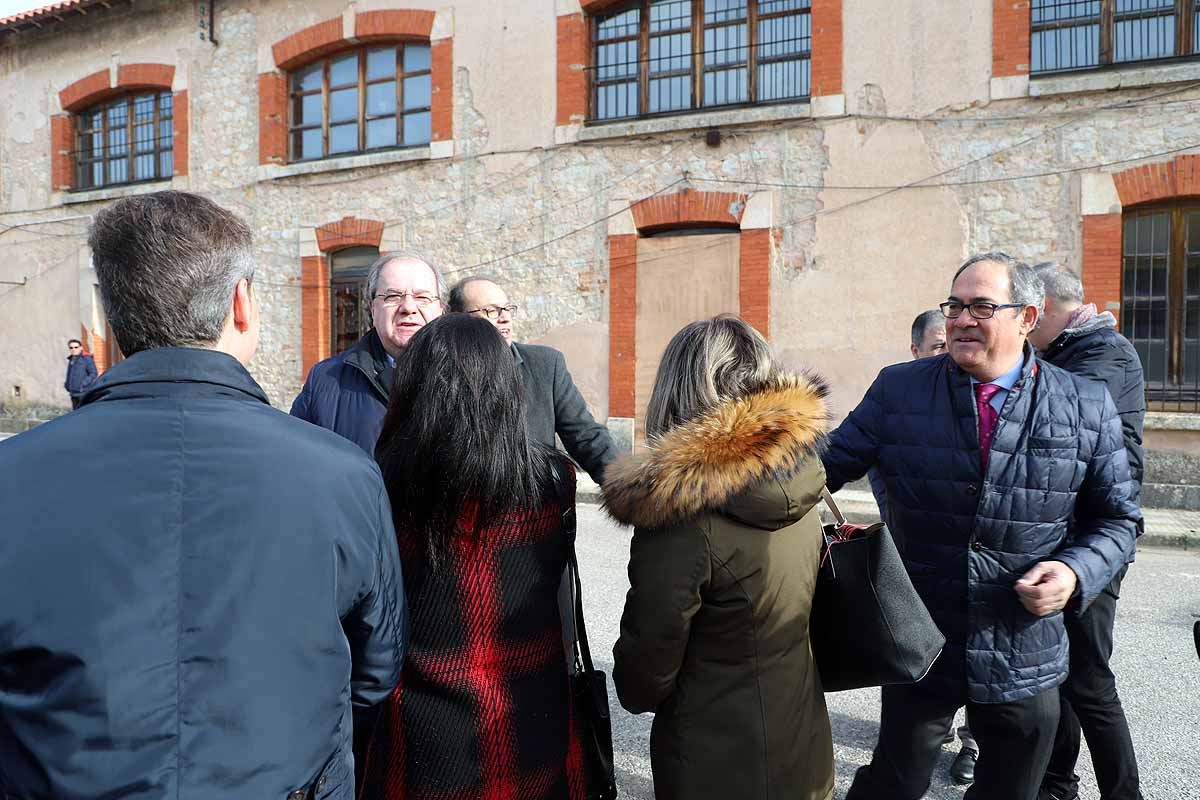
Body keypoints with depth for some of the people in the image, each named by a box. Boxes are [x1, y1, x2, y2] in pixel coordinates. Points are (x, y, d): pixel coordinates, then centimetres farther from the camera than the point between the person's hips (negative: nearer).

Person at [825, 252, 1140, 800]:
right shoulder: (898, 390, -4)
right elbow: (828, 467, -1)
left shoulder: (1088, 408, -3)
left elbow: (1116, 519, 5)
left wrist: (1076, 572, -13)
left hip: (1026, 663, 1)